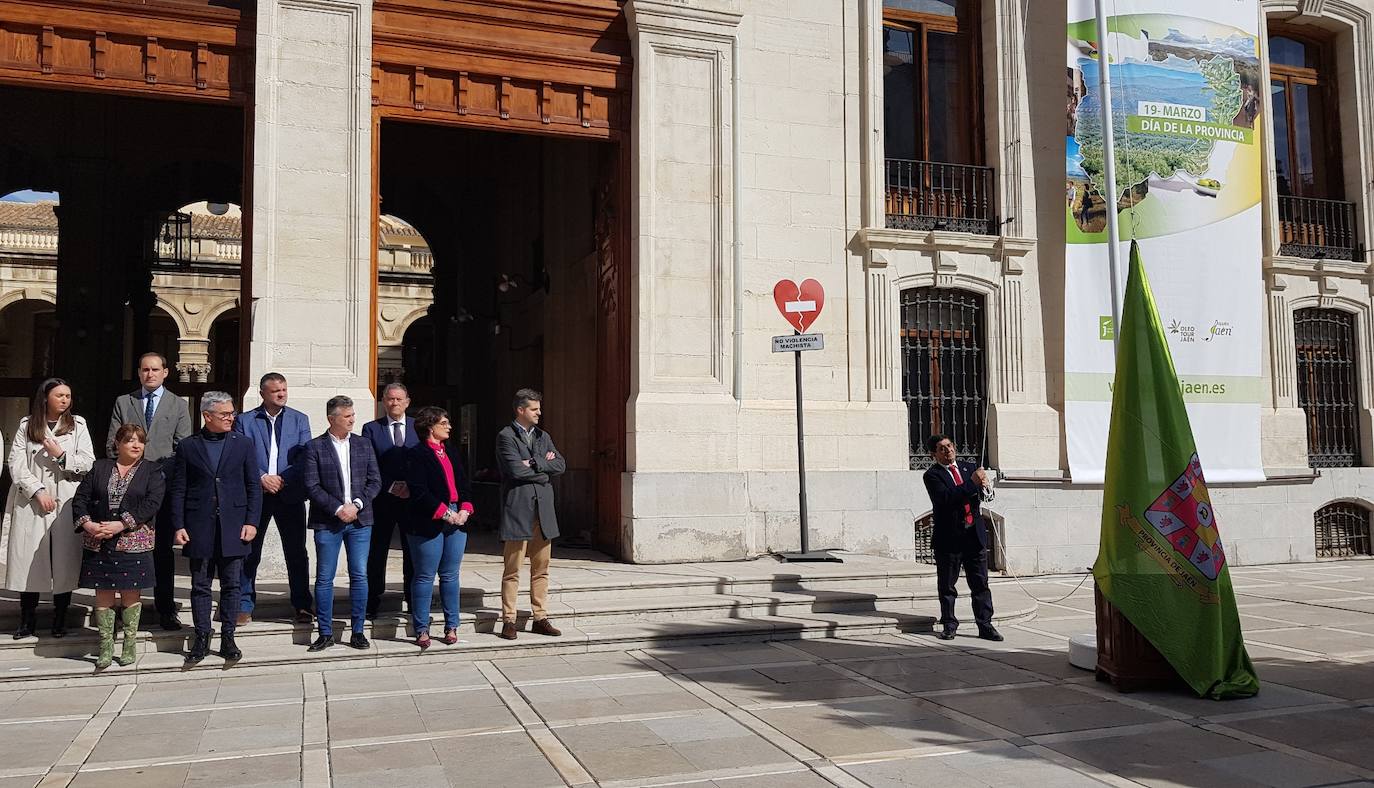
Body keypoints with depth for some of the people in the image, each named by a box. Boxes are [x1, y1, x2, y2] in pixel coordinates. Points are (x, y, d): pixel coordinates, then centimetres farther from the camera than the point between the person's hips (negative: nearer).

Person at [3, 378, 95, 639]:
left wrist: (61, 455, -13)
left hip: (67, 502, 0)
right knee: (29, 559, 1)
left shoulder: (77, 425, 7)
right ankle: (27, 620, 13)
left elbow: (88, 462, 1)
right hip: (31, 501, 0)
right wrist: (38, 490, -10)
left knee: (64, 561, 1)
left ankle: (60, 621, 10)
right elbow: (16, 464, -1)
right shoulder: (27, 426, 7)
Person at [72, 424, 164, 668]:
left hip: (134, 543, -2)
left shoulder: (152, 471, 3)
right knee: (103, 594, 5)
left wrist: (121, 525, -17)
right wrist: (87, 524, -11)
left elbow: (152, 504, -9)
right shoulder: (99, 468, 11)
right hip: (98, 544, 2)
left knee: (130, 594, 3)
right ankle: (106, 647, 13)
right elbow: (80, 498, 7)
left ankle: (130, 644, 14)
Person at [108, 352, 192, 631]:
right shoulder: (123, 403, 13)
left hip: (164, 485, -1)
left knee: (163, 548, 3)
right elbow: (112, 444, 10)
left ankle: (165, 609, 8)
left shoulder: (178, 406, 9)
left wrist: (164, 474, -7)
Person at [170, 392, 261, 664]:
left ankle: (228, 638, 14)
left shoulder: (243, 444, 5)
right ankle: (201, 639, 16)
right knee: (200, 586, 6)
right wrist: (178, 526, -3)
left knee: (231, 585, 5)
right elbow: (178, 490, 4)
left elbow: (253, 487, 4)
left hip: (233, 527, 0)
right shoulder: (188, 447, 4)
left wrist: (251, 522, -4)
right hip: (199, 528, 0)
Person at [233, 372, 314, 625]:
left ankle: (303, 606, 13)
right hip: (255, 493, 0)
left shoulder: (300, 420, 6)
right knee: (249, 552, 4)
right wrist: (262, 478, -14)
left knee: (296, 552, 4)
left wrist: (281, 479, -11)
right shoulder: (245, 421, 4)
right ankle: (244, 606, 15)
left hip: (290, 494, 0)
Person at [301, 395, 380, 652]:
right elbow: (312, 486, -7)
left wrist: (356, 504, -8)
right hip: (327, 522, -2)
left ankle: (358, 631, 12)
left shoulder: (363, 445, 9)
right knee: (324, 578, 3)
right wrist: (338, 509, -13)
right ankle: (326, 633, 12)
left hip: (360, 520, 3)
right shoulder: (315, 447, -1)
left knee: (359, 576, 3)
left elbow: (375, 481, 6)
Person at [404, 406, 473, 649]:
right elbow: (419, 492, -14)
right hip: (428, 525, -6)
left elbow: (462, 484, 16)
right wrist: (446, 513, -15)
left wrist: (464, 510, -1)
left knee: (450, 576, 10)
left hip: (456, 521, 7)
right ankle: (421, 630, 8)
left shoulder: (450, 453, 17)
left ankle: (451, 627, 17)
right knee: (425, 576, 1)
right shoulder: (418, 454, -6)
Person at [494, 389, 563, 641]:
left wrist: (534, 463, -8)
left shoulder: (543, 437, 17)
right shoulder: (505, 436, -3)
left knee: (541, 569, 9)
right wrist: (543, 468, -2)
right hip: (517, 509, -6)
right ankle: (508, 621, 5)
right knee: (512, 570, -1)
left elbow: (560, 465, 6)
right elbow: (515, 469, -16)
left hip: (543, 509, 6)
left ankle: (540, 619, 15)